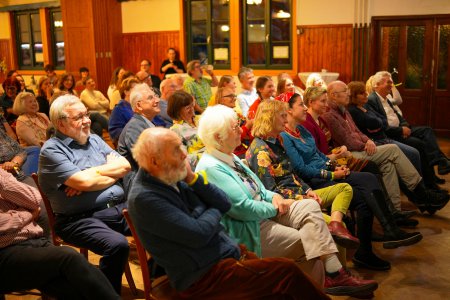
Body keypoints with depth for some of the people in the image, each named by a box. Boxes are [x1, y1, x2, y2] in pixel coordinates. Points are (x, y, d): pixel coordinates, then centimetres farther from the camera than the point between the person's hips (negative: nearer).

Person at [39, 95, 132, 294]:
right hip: (81, 218, -6)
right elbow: (84, 181, -16)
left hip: (120, 207, 7)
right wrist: (111, 167, 2)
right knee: (118, 244, -33)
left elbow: (125, 166, 7)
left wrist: (92, 176, -7)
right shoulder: (52, 150, -4)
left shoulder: (94, 140, 17)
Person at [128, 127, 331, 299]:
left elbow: (224, 204, 5)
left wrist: (192, 178, -8)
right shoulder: (144, 198, -19)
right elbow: (199, 234, -23)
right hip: (204, 277, -7)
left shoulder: (172, 179, 6)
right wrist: (214, 212, -2)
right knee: (287, 271, -14)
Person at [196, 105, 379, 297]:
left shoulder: (229, 157, 11)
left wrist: (274, 196, -3)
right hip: (247, 230, -9)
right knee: (308, 243, -11)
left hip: (263, 212, 9)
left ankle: (334, 274, -16)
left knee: (310, 206, -10)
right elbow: (243, 208, -25)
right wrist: (276, 208, -10)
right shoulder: (210, 168, -21)